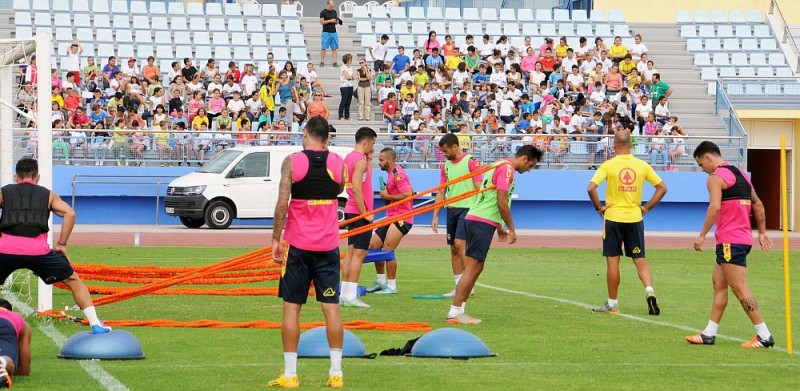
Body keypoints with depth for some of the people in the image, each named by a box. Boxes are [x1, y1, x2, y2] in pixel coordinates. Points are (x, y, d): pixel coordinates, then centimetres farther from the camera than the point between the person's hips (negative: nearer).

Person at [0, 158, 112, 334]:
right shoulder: (48, 195, 21)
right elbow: (69, 214, 6)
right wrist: (61, 244, 11)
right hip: (37, 251, 0)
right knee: (74, 281, 18)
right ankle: (95, 324, 11)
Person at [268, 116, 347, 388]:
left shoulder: (292, 162, -7)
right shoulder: (337, 162, 2)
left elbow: (282, 203, -12)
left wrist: (276, 239, -5)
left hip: (298, 244, -2)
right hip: (328, 244, 2)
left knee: (291, 307, 3)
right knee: (331, 306, 5)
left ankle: (289, 374, 2)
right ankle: (336, 372, 4)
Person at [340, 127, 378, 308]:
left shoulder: (350, 158, 14)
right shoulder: (360, 161, -15)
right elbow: (357, 189, -22)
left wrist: (369, 159, 16)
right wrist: (365, 213, -20)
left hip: (351, 211, 10)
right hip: (360, 212, -10)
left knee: (351, 252, 12)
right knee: (359, 253, -9)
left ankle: (345, 294, 13)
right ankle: (350, 296, -12)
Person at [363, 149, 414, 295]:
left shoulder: (397, 174, -16)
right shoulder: (392, 173, 15)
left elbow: (407, 194, -24)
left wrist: (388, 196, -15)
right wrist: (386, 194, 8)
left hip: (401, 218, -11)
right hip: (391, 217, 11)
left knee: (387, 250, -12)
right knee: (374, 246, 9)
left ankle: (392, 286, -4)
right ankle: (381, 282, 19)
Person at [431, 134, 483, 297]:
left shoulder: (471, 162, -7)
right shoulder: (446, 166, 14)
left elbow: (479, 188, -9)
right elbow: (441, 192, 15)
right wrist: (435, 216, 10)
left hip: (467, 208, -7)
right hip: (451, 209, 7)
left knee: (459, 244, -17)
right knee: (453, 249, 6)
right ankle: (459, 287, 10)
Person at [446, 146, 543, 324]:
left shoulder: (499, 166, 21)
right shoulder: (506, 169, -11)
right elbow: (502, 203, -16)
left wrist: (499, 227, 27)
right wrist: (511, 229, -8)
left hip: (475, 219, 10)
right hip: (482, 223, -10)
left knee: (476, 268, 11)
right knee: (472, 268, -11)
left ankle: (459, 310, 11)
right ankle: (455, 312, -13)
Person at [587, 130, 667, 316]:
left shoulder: (608, 166, -8)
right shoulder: (642, 165, 2)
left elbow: (591, 188, -18)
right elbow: (662, 188, 5)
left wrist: (599, 207, -4)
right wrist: (646, 208, 8)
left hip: (613, 217, -2)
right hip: (635, 218, 2)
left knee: (612, 261, 5)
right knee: (640, 259, 8)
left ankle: (612, 304, 11)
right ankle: (649, 290, -15)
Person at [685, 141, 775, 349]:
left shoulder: (716, 178, -10)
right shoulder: (740, 175, 18)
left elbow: (715, 207, -23)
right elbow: (758, 205, 21)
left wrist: (702, 235, -18)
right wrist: (762, 232, 25)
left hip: (730, 241, -10)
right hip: (744, 238, 10)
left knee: (740, 288, -8)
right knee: (718, 283, 14)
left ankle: (764, 336, -10)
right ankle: (709, 334, 17)